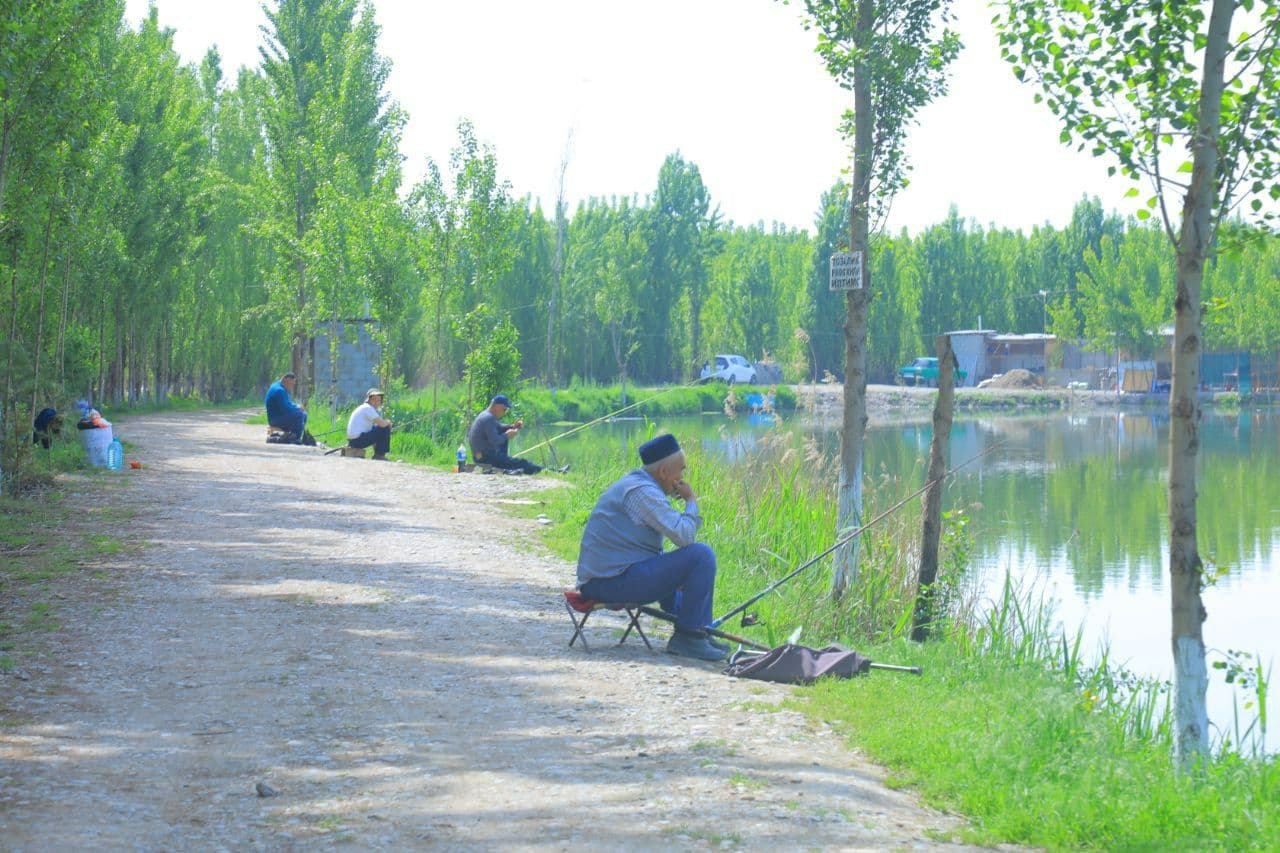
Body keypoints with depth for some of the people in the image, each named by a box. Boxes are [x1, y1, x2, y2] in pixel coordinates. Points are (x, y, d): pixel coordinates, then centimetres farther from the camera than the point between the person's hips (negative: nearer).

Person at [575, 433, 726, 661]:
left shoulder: (633, 482, 18)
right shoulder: (642, 491, -15)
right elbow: (684, 535, -20)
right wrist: (691, 501, -4)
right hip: (616, 580, -11)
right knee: (701, 555, -15)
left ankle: (699, 632, 29)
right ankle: (688, 636, -7)